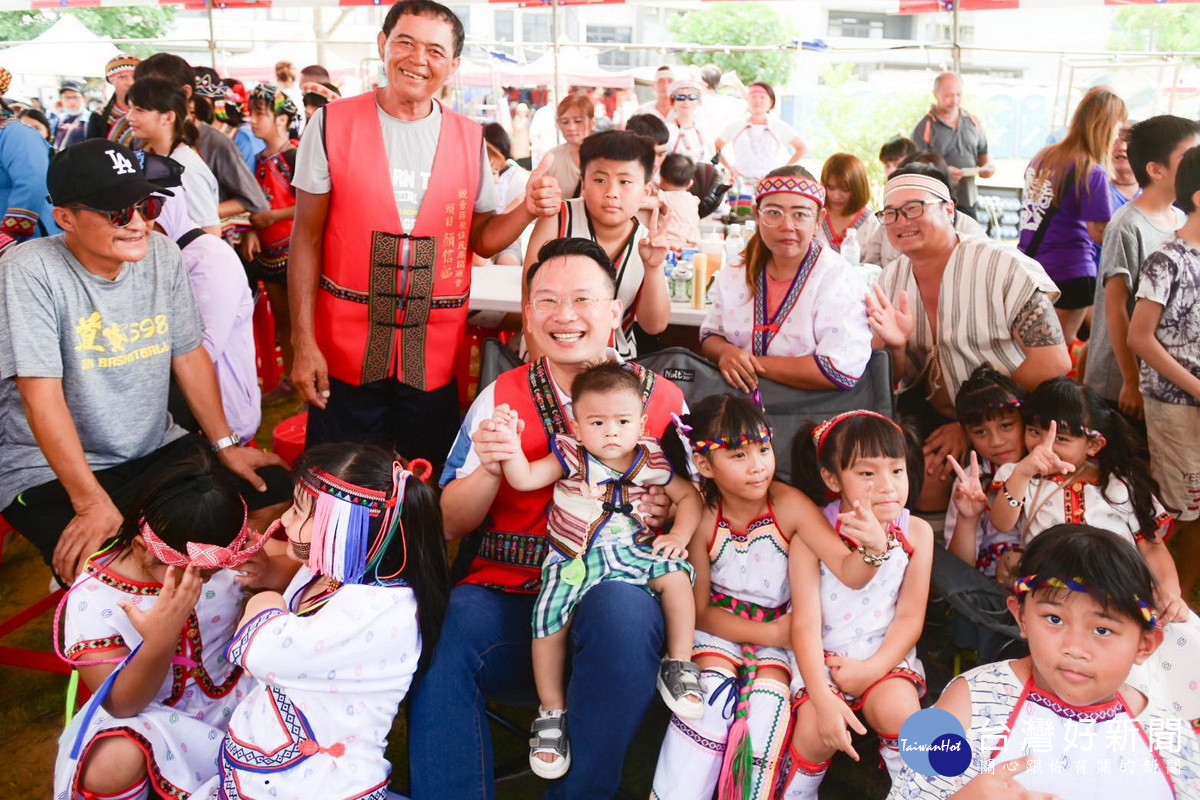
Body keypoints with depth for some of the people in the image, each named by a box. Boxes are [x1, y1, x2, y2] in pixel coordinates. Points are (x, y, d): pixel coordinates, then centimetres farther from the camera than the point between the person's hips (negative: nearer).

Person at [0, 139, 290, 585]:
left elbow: (189, 354, 6)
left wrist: (226, 444, 3)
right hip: (50, 473, -6)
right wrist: (92, 504, -24)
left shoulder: (162, 255, -2)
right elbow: (42, 397, -21)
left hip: (155, 449, 6)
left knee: (272, 489, -4)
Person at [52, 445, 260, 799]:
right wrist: (159, 642, -41)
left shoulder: (225, 553, -15)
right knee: (112, 764, -35)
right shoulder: (93, 599, -21)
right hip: (151, 713, -3)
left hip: (236, 689, 3)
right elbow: (121, 706, -21)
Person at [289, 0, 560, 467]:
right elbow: (306, 237, -1)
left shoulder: (469, 139, 3)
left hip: (435, 357, 2)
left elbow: (481, 239, 10)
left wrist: (528, 210, -11)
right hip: (345, 355, -1)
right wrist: (303, 343, -6)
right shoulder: (333, 124, -3)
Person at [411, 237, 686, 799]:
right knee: (440, 630, -30)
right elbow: (451, 525, 9)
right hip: (507, 596, 1)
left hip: (616, 591, 0)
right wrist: (490, 466, -11)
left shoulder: (664, 401, 6)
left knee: (621, 607, -35)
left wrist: (665, 513, -12)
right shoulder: (501, 397, 10)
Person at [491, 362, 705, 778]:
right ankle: (551, 712, -1)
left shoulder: (651, 462, -2)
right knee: (549, 617, -21)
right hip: (573, 557, -1)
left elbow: (689, 496, 10)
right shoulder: (570, 455, -6)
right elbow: (523, 479, -15)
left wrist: (679, 534, -5)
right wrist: (509, 442, -30)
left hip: (632, 550, 1)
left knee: (674, 574, -25)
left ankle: (679, 665, -4)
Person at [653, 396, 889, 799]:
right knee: (711, 691, -23)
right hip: (722, 625, 0)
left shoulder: (790, 505, -19)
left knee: (770, 695, -23)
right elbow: (701, 610, -8)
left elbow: (849, 571, -27)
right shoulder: (702, 520, -18)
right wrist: (768, 634, -15)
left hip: (779, 625, 0)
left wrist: (873, 547, -49)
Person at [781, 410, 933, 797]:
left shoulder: (916, 532, -4)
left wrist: (873, 668, -16)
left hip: (886, 655, 2)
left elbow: (910, 617, -3)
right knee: (817, 730, -24)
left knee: (900, 711, -26)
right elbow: (806, 624, -14)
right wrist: (823, 699, -24)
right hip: (823, 658, -1)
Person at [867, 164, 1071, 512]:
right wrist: (897, 346, -18)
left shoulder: (1004, 268, -14)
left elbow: (1054, 363, -17)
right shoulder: (890, 281, 2)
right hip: (932, 415, 4)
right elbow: (902, 379, 6)